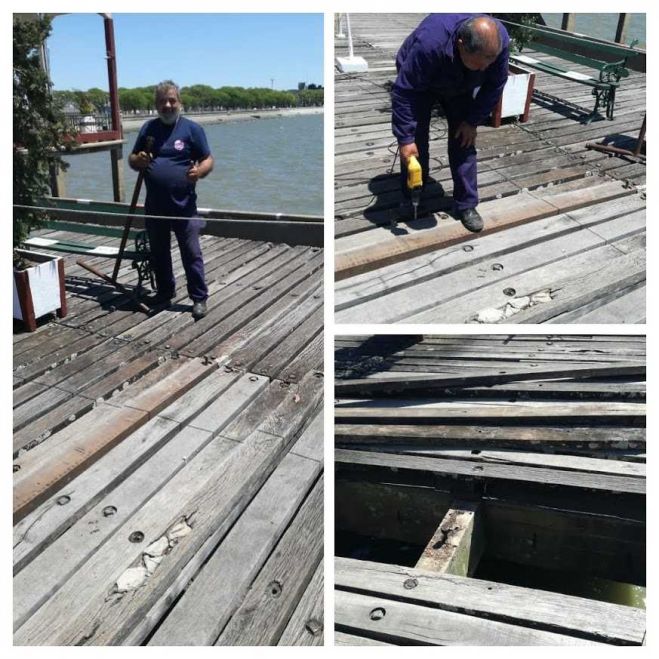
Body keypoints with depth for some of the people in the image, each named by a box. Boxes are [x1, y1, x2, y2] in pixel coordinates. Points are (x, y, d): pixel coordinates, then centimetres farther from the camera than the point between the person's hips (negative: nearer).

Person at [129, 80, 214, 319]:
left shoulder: (192, 129, -1)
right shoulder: (148, 128, 11)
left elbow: (208, 161, -3)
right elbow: (132, 160, 17)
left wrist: (199, 171, -26)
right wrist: (138, 160, -8)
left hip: (183, 205, -5)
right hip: (155, 206, 5)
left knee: (191, 253, -2)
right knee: (158, 252, 16)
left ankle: (199, 298, 6)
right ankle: (164, 291, 33)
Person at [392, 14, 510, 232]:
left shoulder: (500, 41, -32)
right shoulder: (429, 43, -45)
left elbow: (494, 85, -14)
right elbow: (403, 92, -38)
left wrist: (473, 121, -14)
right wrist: (405, 139, -38)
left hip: (461, 87, 3)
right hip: (419, 85, -3)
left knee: (464, 141, -5)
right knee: (415, 143, -10)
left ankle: (466, 205, 3)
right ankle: (411, 200, 10)